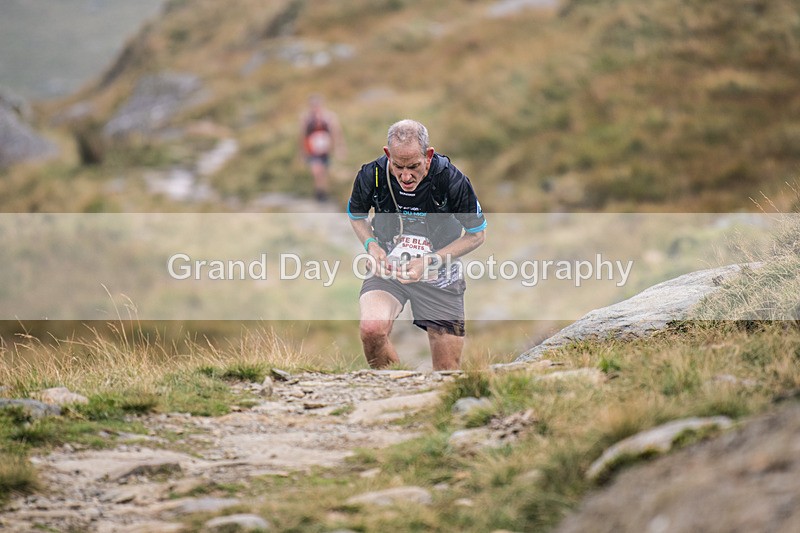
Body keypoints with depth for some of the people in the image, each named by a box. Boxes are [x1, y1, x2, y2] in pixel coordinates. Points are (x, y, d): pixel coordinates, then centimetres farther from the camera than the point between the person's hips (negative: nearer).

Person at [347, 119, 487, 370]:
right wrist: (371, 245, -13)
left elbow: (477, 234, -6)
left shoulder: (452, 180, -20)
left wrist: (429, 262, -17)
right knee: (372, 328, -31)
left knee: (448, 371, 1)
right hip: (388, 266, 0)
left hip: (439, 276, 0)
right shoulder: (371, 175, -15)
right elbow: (356, 215, 8)